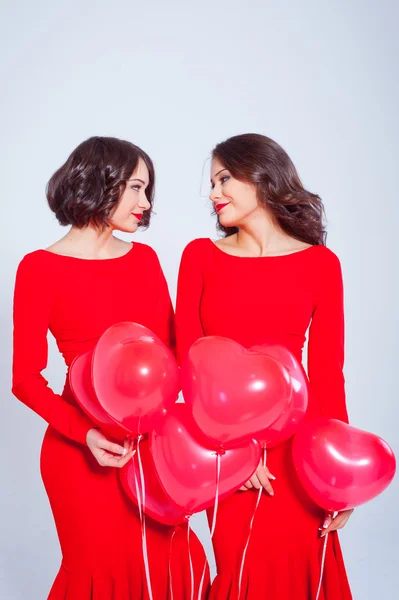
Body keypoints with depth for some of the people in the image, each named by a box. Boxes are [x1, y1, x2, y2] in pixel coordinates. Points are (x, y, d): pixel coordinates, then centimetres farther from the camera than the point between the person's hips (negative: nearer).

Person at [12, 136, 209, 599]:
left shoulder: (144, 258, 6)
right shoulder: (40, 268, -8)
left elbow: (170, 347, 7)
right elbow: (26, 378, -7)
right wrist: (85, 434, -20)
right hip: (85, 449, -4)